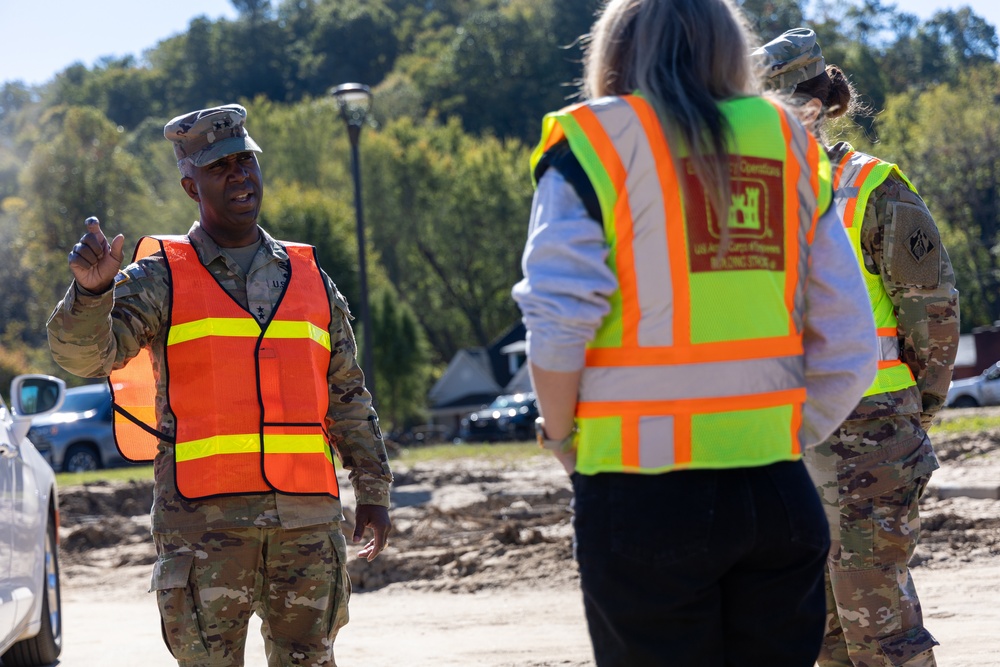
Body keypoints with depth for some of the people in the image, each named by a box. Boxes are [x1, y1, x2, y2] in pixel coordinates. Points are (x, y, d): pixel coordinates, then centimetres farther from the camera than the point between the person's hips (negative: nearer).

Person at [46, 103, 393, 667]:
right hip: (205, 518, -3)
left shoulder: (311, 279, 15)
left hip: (308, 516, 3)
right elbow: (86, 353, -11)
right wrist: (92, 290, -30)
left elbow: (349, 398, 19)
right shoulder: (160, 279, 4)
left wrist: (374, 492, 14)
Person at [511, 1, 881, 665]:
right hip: (778, 495, 4)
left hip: (643, 499, -4)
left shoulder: (593, 142, -3)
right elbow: (849, 350, 6)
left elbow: (558, 328, -13)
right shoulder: (789, 145, 9)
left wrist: (562, 437, 3)